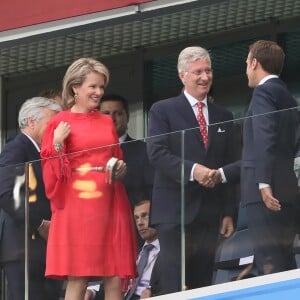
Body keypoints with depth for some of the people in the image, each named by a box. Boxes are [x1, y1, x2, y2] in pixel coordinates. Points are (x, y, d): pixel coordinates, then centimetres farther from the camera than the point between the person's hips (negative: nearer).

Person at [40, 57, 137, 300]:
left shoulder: (107, 122, 17)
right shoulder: (60, 123, 2)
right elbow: (51, 171, 0)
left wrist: (121, 169, 4)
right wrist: (57, 143, -15)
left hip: (109, 205, 5)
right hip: (77, 205, -5)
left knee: (116, 279, -2)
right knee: (77, 279, -9)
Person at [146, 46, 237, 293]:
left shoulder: (223, 116, 17)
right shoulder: (163, 110, 4)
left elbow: (229, 166, 16)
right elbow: (156, 153, -10)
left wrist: (229, 213, 9)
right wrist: (192, 170, -23)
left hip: (210, 214, 5)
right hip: (175, 211, -4)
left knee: (204, 286, 4)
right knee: (175, 285, -10)